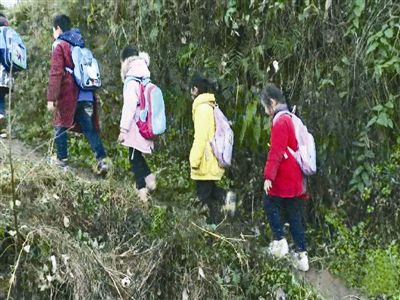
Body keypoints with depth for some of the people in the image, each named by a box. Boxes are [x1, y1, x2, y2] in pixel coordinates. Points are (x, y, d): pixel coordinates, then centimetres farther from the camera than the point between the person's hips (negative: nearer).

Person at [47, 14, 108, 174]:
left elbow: (56, 73, -13)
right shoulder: (81, 45, 18)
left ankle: (62, 160, 14)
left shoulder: (60, 45, -4)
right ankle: (102, 160, -5)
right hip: (87, 96, 6)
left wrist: (51, 98, -14)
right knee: (90, 128, 6)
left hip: (68, 95, -6)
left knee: (60, 126, 10)